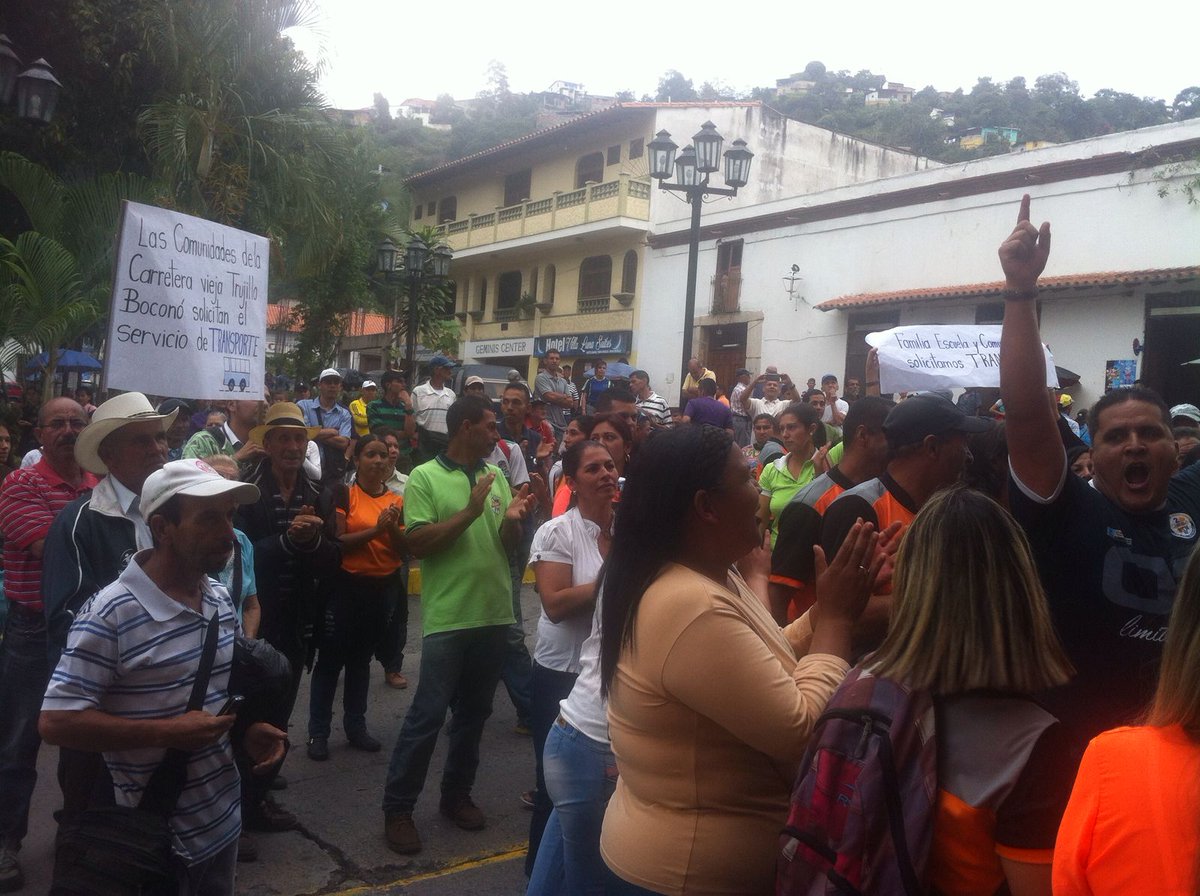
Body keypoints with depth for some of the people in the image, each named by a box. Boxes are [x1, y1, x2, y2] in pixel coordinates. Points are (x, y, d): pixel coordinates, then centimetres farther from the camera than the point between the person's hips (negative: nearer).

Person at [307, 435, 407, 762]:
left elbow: (404, 552, 2)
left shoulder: (397, 501, 5)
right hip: (346, 586, -4)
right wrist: (375, 529, -25)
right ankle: (318, 732, 10)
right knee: (330, 660, 2)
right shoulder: (344, 494, -6)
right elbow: (337, 542, -15)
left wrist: (393, 528, -17)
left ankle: (355, 726, 25)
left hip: (383, 588, 4)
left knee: (361, 659, 15)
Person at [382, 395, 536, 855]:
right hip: (448, 617, -5)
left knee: (474, 712, 15)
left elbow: (508, 543, 11)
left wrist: (513, 518, -12)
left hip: (495, 613, 6)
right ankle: (397, 808, 12)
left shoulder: (496, 476, 8)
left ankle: (456, 794, 30)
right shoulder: (425, 477, -6)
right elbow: (417, 544, -14)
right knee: (427, 714, -2)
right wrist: (470, 511, -21)